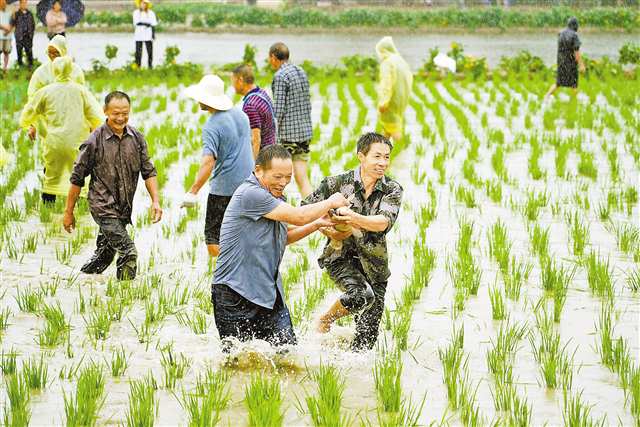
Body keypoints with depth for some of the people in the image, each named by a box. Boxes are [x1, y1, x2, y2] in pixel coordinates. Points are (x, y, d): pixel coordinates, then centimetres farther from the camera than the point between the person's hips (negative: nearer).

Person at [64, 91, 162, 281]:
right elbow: (77, 179, -3)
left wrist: (155, 201, -3)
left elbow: (148, 172, 10)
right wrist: (68, 213, 0)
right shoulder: (94, 141, -10)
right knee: (128, 252, -17)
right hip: (103, 206, -5)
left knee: (105, 254, 16)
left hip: (124, 209, 5)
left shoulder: (137, 138, 4)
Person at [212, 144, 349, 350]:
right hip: (236, 294, -9)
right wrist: (330, 202, -1)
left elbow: (281, 238, 27)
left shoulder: (274, 198, 15)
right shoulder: (250, 194, -18)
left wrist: (316, 224, 12)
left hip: (269, 293, 9)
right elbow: (298, 216, -18)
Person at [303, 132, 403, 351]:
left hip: (374, 262, 3)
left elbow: (384, 223, -22)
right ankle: (326, 319, -4)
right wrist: (327, 230, -13)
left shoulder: (393, 190, -5)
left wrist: (355, 219, -38)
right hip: (341, 256, -3)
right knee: (362, 295, -31)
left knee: (368, 336, 2)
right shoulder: (338, 183, -8)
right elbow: (306, 210, 3)